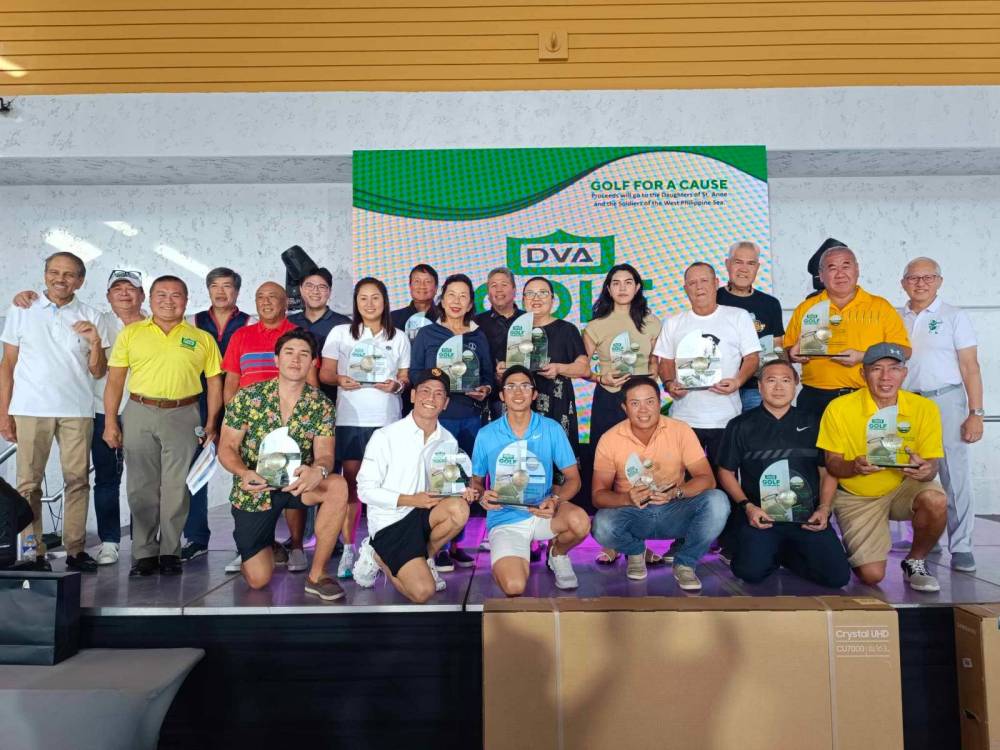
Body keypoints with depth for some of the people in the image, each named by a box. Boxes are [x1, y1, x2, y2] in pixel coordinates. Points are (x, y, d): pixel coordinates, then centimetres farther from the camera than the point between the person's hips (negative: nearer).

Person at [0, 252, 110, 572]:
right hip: (30, 410, 0)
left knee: (77, 480, 0)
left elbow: (98, 372, 7)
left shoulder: (91, 318, 8)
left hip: (77, 411, 0)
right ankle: (32, 551, 8)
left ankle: (75, 549, 7)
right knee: (29, 482, 0)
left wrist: (95, 342, -11)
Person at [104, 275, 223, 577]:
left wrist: (211, 424, 1)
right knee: (141, 486, 4)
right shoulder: (130, 333, 8)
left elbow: (214, 383, 7)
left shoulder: (202, 338, 6)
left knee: (176, 487, 2)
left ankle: (170, 552, 13)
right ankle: (144, 553, 15)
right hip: (139, 414, 1)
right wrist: (110, 422, 1)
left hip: (183, 416, -1)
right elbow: (114, 381, 7)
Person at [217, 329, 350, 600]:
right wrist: (244, 473, -30)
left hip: (297, 483, 1)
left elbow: (325, 453, -12)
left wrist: (319, 470, -38)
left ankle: (317, 575, -16)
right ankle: (264, 545, 36)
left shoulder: (322, 405, -6)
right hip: (254, 489, -1)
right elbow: (226, 448, -7)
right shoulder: (247, 397, -10)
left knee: (338, 485, -32)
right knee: (258, 580, -4)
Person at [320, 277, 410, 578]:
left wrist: (396, 385, -9)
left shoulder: (399, 337, 13)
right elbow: (325, 372, 6)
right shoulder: (340, 333, 9)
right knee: (351, 482, -2)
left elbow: (406, 378, 12)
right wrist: (340, 379, -15)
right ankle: (348, 549, 3)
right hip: (350, 419, -1)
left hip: (387, 420, 1)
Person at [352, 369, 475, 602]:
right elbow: (365, 491, -11)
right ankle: (378, 558, 9)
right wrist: (411, 500, -20)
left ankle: (426, 557, 1)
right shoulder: (385, 436, -11)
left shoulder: (448, 440, 4)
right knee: (423, 592, -21)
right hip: (390, 522, -4)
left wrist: (462, 493, -10)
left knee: (459, 509, -29)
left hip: (425, 516, 5)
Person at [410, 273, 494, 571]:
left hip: (471, 416, 4)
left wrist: (485, 390, -6)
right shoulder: (426, 334, 5)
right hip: (438, 415, -3)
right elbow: (414, 373, 2)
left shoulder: (478, 337, 13)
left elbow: (488, 375, 14)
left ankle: (456, 544, 18)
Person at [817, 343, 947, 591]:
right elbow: (832, 466, -9)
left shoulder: (925, 408, -10)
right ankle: (862, 553, 24)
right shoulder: (839, 408, -16)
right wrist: (855, 466, -32)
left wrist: (925, 470, -30)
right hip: (856, 497, -2)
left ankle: (914, 562, -2)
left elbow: (931, 463, -6)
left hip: (902, 487, 2)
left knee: (936, 500, -32)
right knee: (871, 575, -15)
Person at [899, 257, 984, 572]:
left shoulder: (954, 317, 3)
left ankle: (961, 547, 5)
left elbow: (970, 367, 0)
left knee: (956, 477, -4)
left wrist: (976, 413, -7)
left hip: (945, 401, -3)